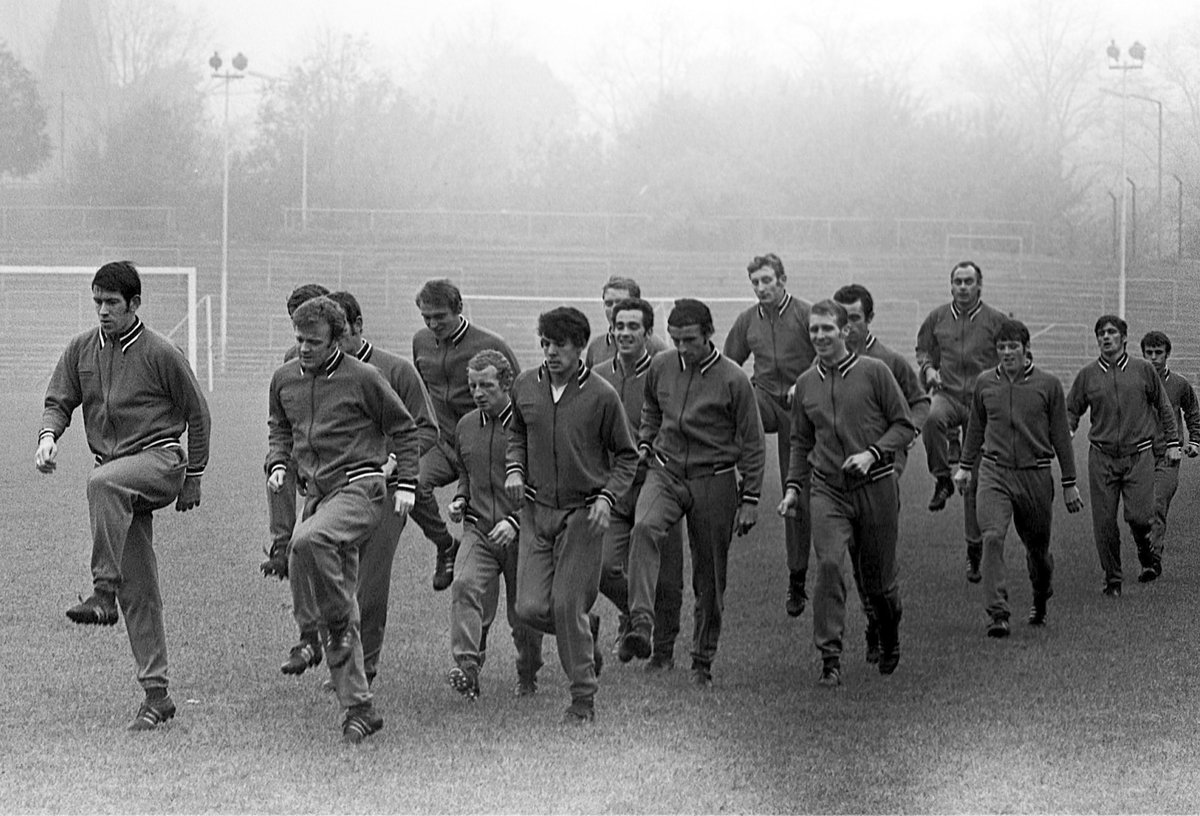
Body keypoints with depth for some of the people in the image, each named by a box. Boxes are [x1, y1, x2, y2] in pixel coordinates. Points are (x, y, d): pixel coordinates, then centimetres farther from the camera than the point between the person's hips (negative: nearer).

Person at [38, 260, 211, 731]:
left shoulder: (161, 353, -6)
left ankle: (103, 594, -37)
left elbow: (197, 414, 2)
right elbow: (59, 402, 12)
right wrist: (49, 436, -11)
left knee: (102, 482, -38)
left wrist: (194, 479, 5)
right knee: (138, 590, 3)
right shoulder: (81, 351, 7)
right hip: (116, 474, 5)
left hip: (160, 459, -5)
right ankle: (156, 695, 7)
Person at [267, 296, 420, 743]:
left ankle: (340, 627, -14)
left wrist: (406, 484, -2)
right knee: (336, 609, 5)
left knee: (308, 541, -36)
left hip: (360, 488, -6)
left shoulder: (362, 378, -7)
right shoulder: (285, 379, 8)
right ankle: (359, 708, 11)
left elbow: (403, 429, 3)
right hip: (317, 494, 6)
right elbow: (279, 427, 25)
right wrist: (277, 463, 6)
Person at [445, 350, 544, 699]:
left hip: (521, 535, -3)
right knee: (464, 586, -24)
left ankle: (527, 676, 33)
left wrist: (516, 521, -20)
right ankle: (467, 668, -31)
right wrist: (460, 500, 6)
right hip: (478, 530, 4)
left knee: (524, 613, 7)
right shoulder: (466, 426, 9)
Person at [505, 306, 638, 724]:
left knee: (568, 606, -7)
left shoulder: (601, 396, -9)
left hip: (582, 513, -4)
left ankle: (584, 699, 8)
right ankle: (587, 629, 30)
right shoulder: (525, 387, 2)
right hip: (536, 510, 4)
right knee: (531, 607, -3)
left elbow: (626, 456, 1)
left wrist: (607, 497, -13)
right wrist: (514, 467, 2)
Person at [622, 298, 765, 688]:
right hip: (665, 473, 2)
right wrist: (645, 442, 8)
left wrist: (750, 499, -3)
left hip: (714, 481, -2)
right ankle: (640, 626, -39)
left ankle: (703, 661, 20)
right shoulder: (660, 368, 3)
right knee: (644, 529, -30)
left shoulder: (733, 380, -8)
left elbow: (752, 444, -2)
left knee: (709, 577, 5)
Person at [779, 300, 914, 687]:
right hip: (827, 490, 2)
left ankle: (889, 642, 37)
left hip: (875, 486, -2)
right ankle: (830, 659, -16)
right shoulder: (806, 383, 8)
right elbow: (801, 441, 20)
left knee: (879, 576, 8)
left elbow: (905, 426, -2)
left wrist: (872, 453, -15)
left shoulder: (874, 372, -4)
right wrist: (792, 486, 9)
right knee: (829, 564, -18)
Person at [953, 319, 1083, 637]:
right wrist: (965, 466, 21)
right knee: (993, 537, -19)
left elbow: (1060, 436, 4)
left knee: (1037, 546, 10)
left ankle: (1040, 604, 38)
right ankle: (997, 614, -22)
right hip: (994, 473, 1)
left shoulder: (1048, 385, -1)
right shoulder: (984, 383, 5)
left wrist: (1069, 484, 5)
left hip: (1035, 476, -1)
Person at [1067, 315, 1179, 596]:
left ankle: (1148, 556, 18)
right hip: (1102, 457, 1)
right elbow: (1071, 410, 13)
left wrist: (1172, 443, 11)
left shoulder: (1143, 370, 5)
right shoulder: (1087, 375, 6)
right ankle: (1112, 578, 12)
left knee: (1139, 516, -13)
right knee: (1104, 522, -2)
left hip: (1139, 454, -1)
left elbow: (1163, 407, 13)